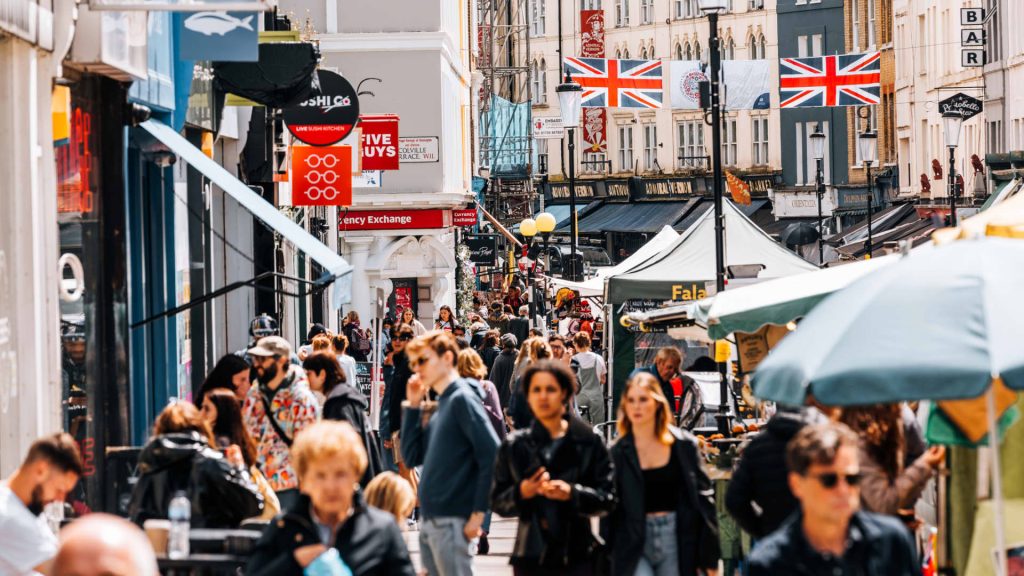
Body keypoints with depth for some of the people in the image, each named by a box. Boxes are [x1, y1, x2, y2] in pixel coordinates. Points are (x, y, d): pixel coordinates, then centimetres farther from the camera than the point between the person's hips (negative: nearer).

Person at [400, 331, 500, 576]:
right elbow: (412, 457, 14)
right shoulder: (441, 404, 17)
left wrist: (478, 512, -18)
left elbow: (492, 456, -17)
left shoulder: (462, 399, -10)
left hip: (451, 521, -9)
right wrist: (413, 405, 8)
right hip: (429, 522, 9)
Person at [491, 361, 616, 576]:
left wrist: (572, 493, -18)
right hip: (530, 556, 2)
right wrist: (522, 492, -13)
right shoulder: (514, 446, 8)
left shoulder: (590, 442, 3)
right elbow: (497, 502, 7)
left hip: (577, 557, -2)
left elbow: (607, 498, -2)